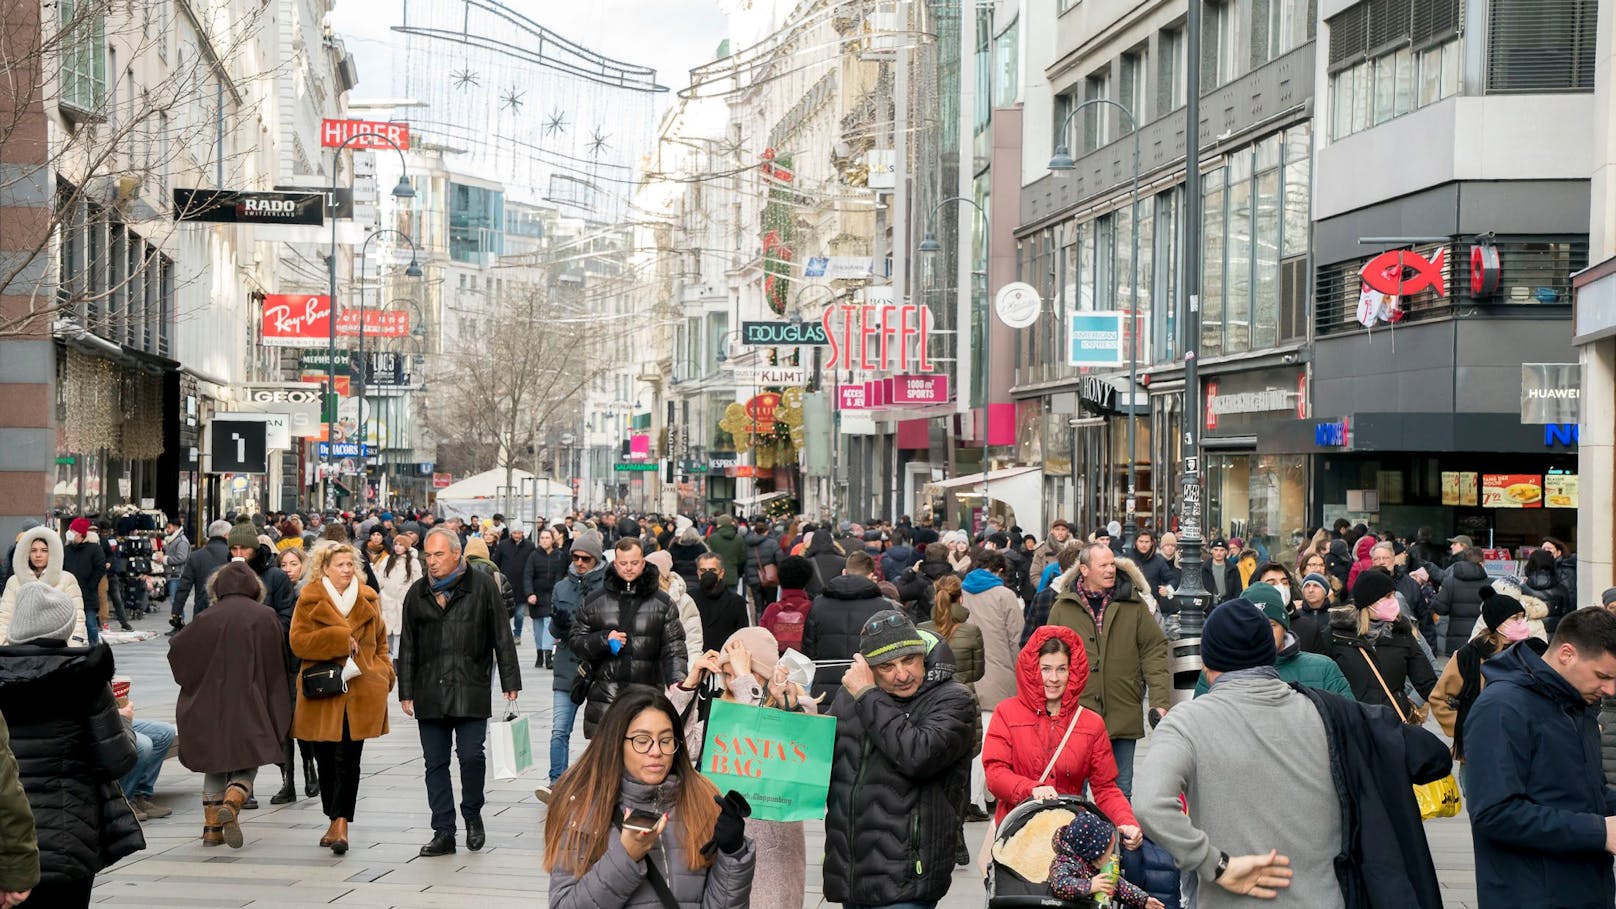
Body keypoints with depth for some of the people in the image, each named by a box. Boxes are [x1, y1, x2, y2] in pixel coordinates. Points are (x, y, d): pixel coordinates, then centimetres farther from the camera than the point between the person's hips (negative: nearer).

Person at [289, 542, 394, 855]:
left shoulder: (367, 599, 12)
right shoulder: (309, 599, 3)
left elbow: (379, 641, 21)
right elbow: (298, 641, -6)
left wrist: (384, 673, 6)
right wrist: (340, 637, -14)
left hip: (360, 691, 0)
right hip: (322, 692, 0)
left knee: (347, 759, -8)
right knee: (326, 759, 7)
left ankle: (340, 823, -9)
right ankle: (337, 821, 22)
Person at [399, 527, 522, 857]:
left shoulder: (482, 587, 1)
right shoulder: (417, 593, 11)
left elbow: (502, 638, 2)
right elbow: (407, 647, 15)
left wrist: (510, 682, -2)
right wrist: (406, 691, 11)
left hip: (471, 691, -3)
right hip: (429, 692, 4)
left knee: (471, 756, -8)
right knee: (435, 763, 5)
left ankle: (472, 815, 18)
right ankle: (443, 832, 12)